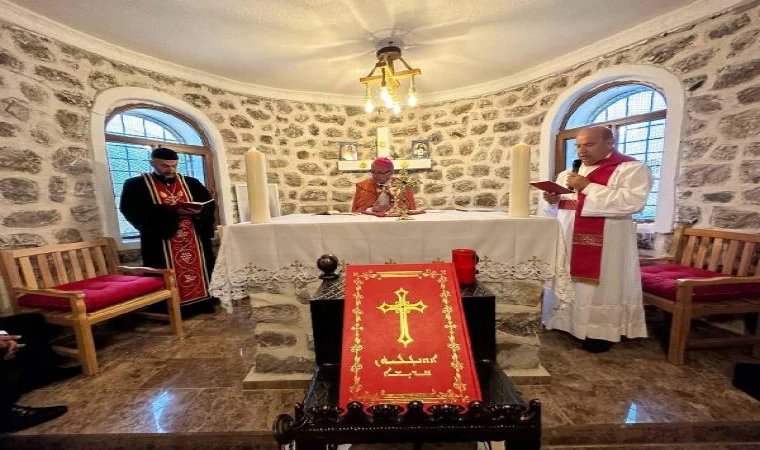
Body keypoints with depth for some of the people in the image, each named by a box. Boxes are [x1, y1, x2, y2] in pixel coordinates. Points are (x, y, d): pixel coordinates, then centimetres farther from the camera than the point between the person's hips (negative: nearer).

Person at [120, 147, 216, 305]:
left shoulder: (191, 183, 13)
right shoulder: (136, 184, 3)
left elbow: (209, 204, 8)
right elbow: (133, 211, -10)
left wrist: (198, 211, -16)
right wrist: (173, 211, -20)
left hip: (195, 240, 3)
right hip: (161, 242, -3)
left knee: (199, 271, 8)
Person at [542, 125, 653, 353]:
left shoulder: (631, 169, -4)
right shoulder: (570, 172, 14)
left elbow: (632, 202, -21)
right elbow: (558, 206, 18)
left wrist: (587, 187, -21)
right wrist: (553, 200, -5)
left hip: (606, 245, -6)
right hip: (567, 240, 6)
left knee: (600, 286, 3)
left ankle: (601, 331, 18)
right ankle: (566, 322, 26)